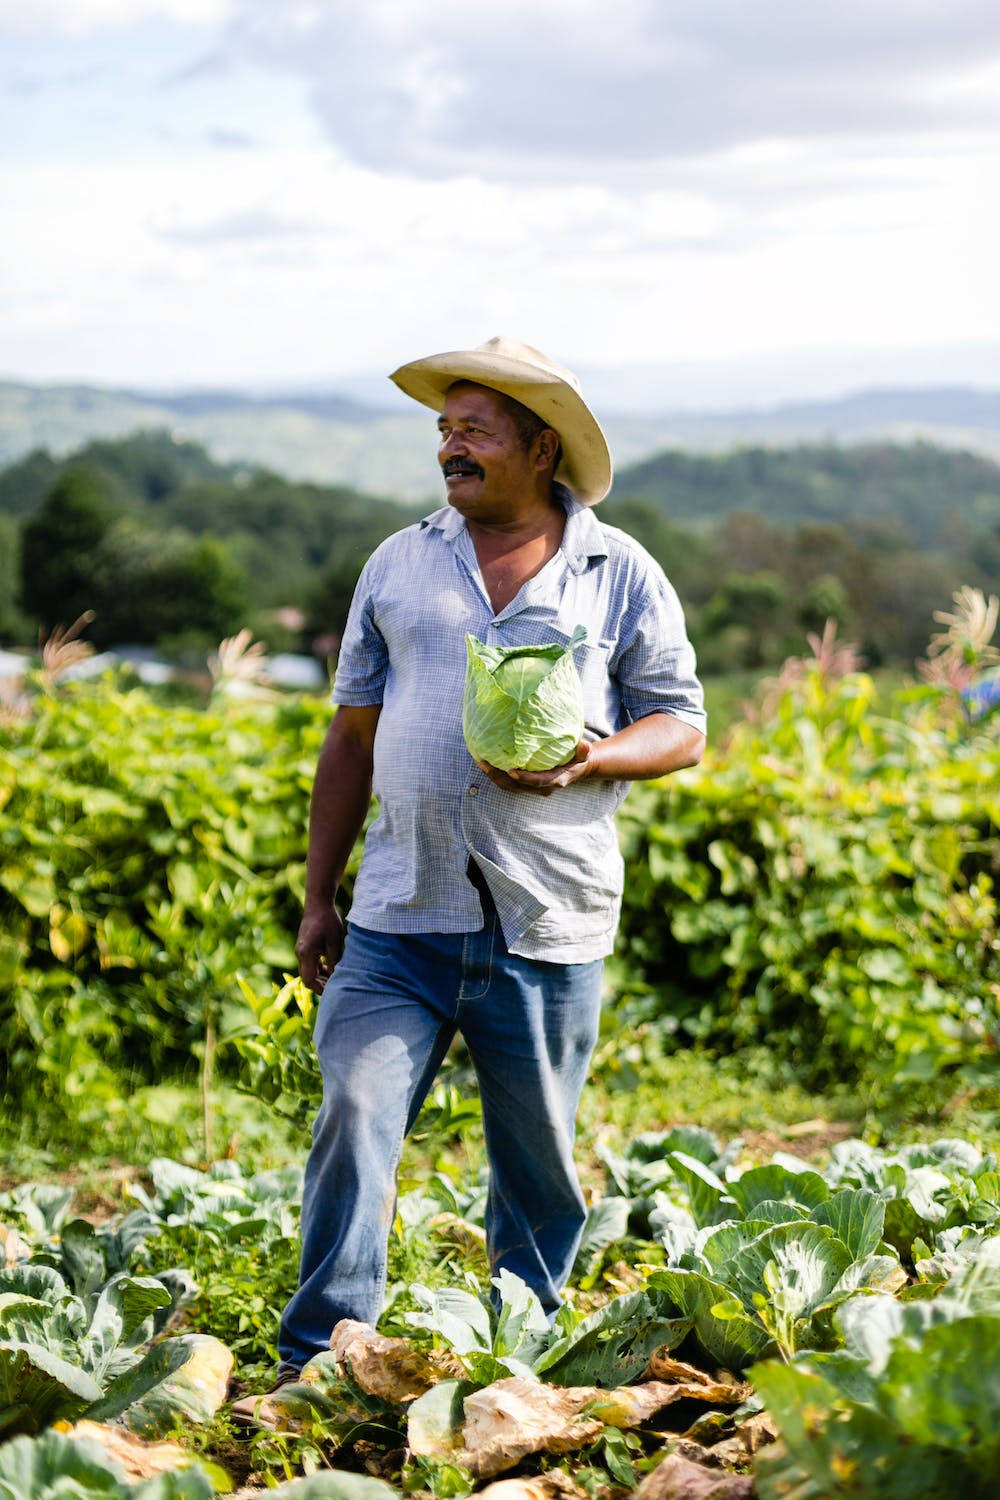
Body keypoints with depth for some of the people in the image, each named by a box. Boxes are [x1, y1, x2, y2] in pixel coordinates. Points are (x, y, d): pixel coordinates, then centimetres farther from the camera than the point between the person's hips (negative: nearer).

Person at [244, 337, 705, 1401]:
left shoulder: (621, 576, 5)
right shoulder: (399, 565, 12)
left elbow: (684, 730, 7)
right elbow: (353, 735, 15)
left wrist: (589, 761, -14)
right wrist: (318, 898, 12)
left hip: (546, 925, -1)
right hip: (400, 915, 1)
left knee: (538, 1159, 7)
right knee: (354, 1115, -11)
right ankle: (320, 1365, -5)